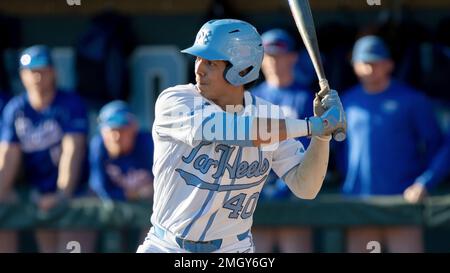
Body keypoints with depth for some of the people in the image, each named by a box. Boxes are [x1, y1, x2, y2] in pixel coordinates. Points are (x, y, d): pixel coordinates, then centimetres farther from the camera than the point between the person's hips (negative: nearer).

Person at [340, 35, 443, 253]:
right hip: (358, 202, 4)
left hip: (402, 201, -4)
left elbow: (435, 145, 3)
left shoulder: (412, 100, 2)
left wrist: (423, 183, -9)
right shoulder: (348, 101, 12)